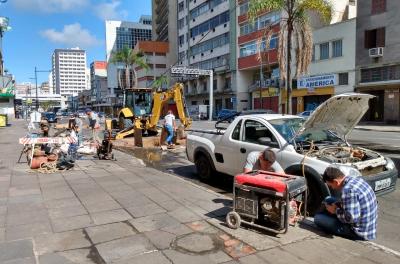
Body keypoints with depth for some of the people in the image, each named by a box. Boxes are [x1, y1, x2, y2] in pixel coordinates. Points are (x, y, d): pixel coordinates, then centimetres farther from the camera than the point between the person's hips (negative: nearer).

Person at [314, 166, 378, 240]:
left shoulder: (348, 190, -30)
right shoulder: (356, 179, 0)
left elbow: (351, 218, -32)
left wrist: (336, 210, -14)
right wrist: (338, 203, 3)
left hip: (360, 233, -9)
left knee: (318, 218, -9)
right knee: (328, 200, 14)